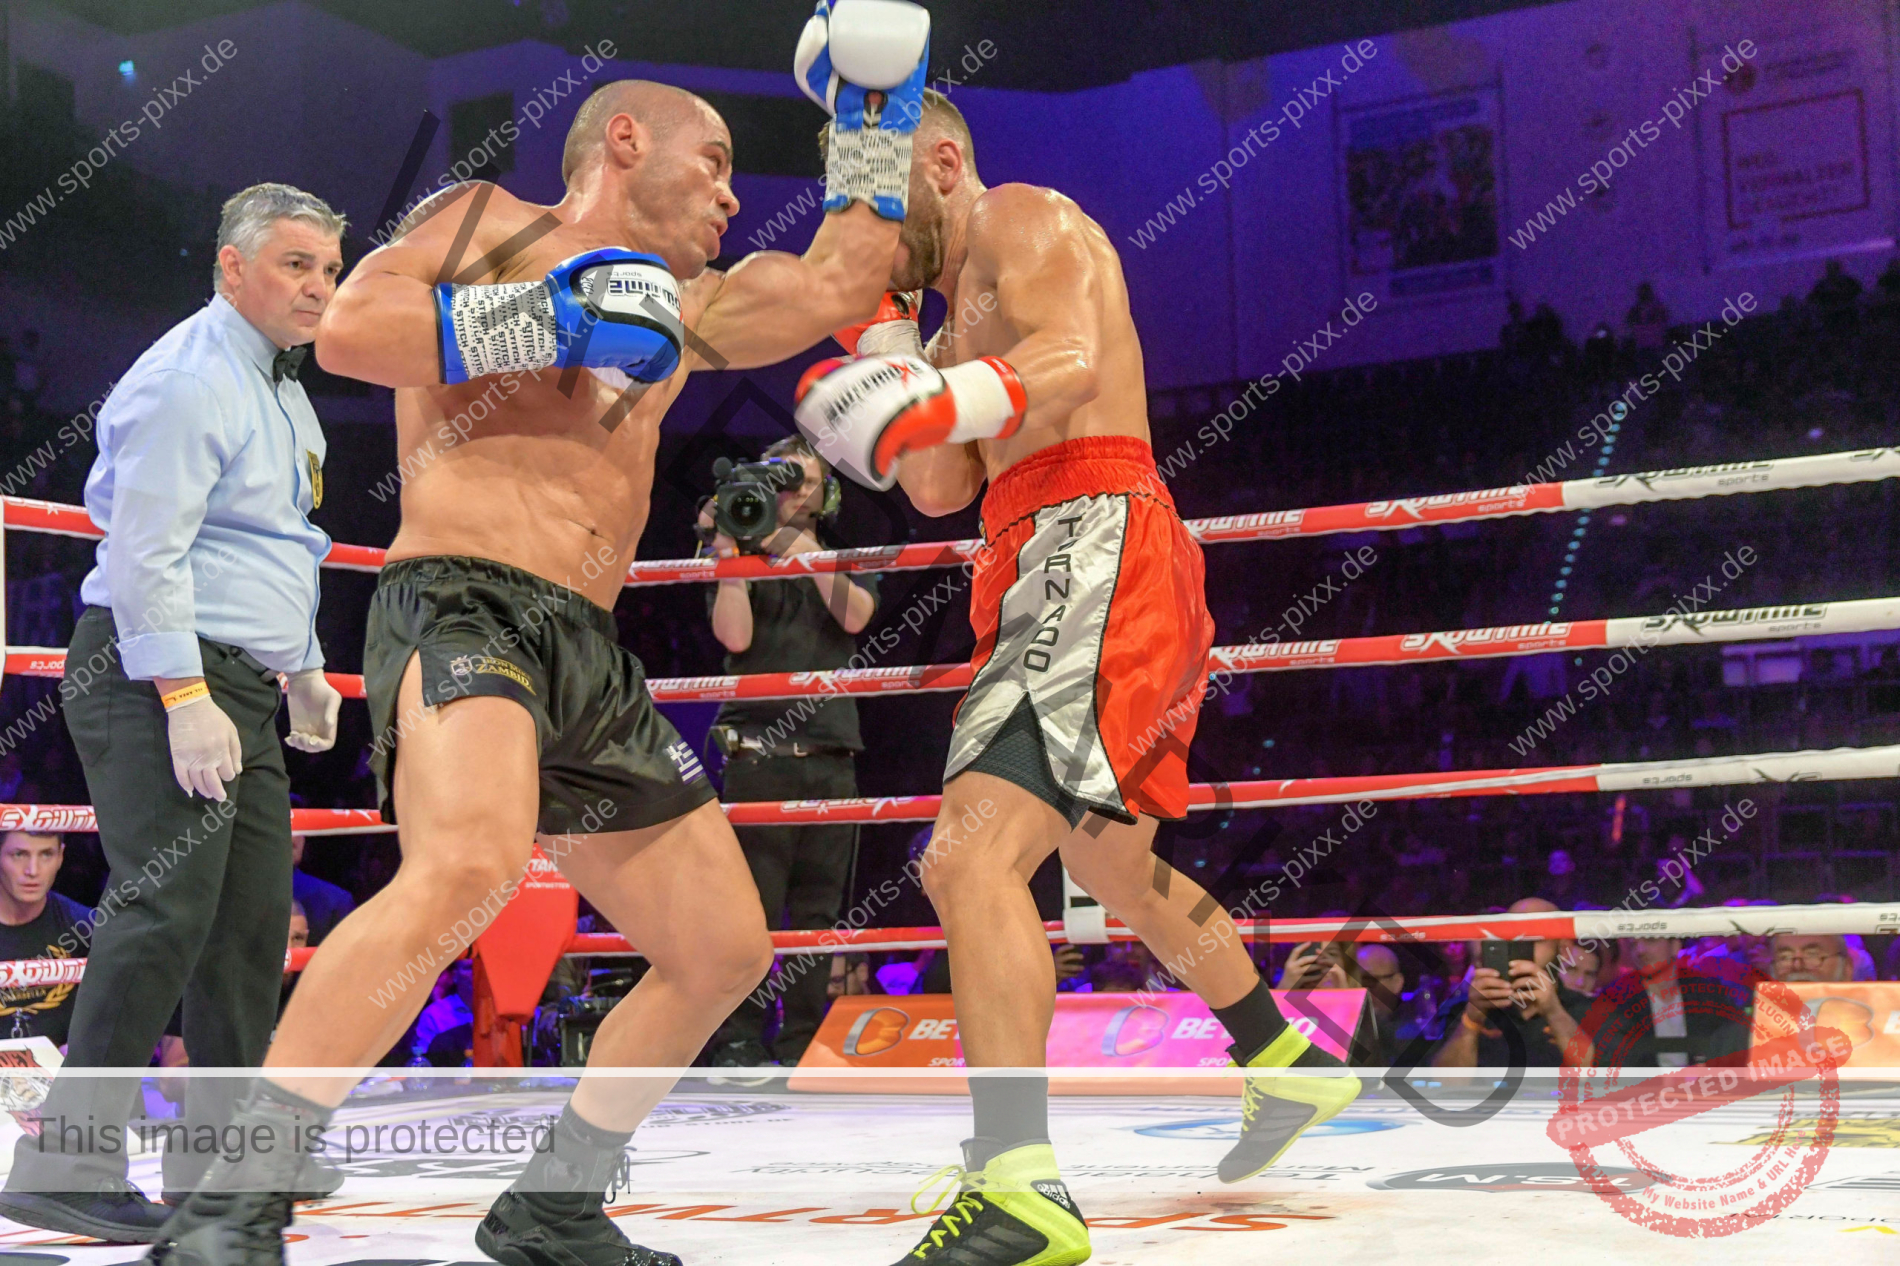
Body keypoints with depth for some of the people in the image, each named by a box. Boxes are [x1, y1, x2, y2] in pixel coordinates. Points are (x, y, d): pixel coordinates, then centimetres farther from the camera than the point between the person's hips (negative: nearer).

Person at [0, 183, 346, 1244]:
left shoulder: (284, 390, 20)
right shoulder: (191, 379, -12)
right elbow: (146, 549, -20)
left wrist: (302, 667, 28)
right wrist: (185, 698, -24)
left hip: (237, 686, 10)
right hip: (158, 676, -10)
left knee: (253, 918, 9)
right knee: (168, 908, -17)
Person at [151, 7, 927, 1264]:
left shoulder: (681, 309, 26)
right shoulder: (487, 221, 7)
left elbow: (834, 286, 24)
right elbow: (351, 327, -7)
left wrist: (877, 114, 23)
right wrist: (553, 319, -13)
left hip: (592, 656, 9)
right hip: (461, 604, -8)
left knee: (726, 949, 9)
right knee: (470, 864, -37)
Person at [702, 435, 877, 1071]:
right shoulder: (739, 558, 13)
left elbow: (855, 615, -2)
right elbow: (734, 636, -5)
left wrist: (805, 548, -6)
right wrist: (728, 551, -7)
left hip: (831, 759, 3)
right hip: (759, 752, -3)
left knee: (819, 909, 3)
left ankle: (806, 1043, 7)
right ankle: (738, 1041, -7)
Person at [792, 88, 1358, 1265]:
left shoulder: (1025, 218, 1)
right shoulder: (965, 313, 28)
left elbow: (1072, 362, -20)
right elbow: (943, 490, 15)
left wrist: (930, 405, -35)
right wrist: (883, 329, 12)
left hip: (1093, 549, -11)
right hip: (1051, 564, 11)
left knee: (972, 853, -26)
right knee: (1112, 866, 26)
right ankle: (1291, 1066, 43)